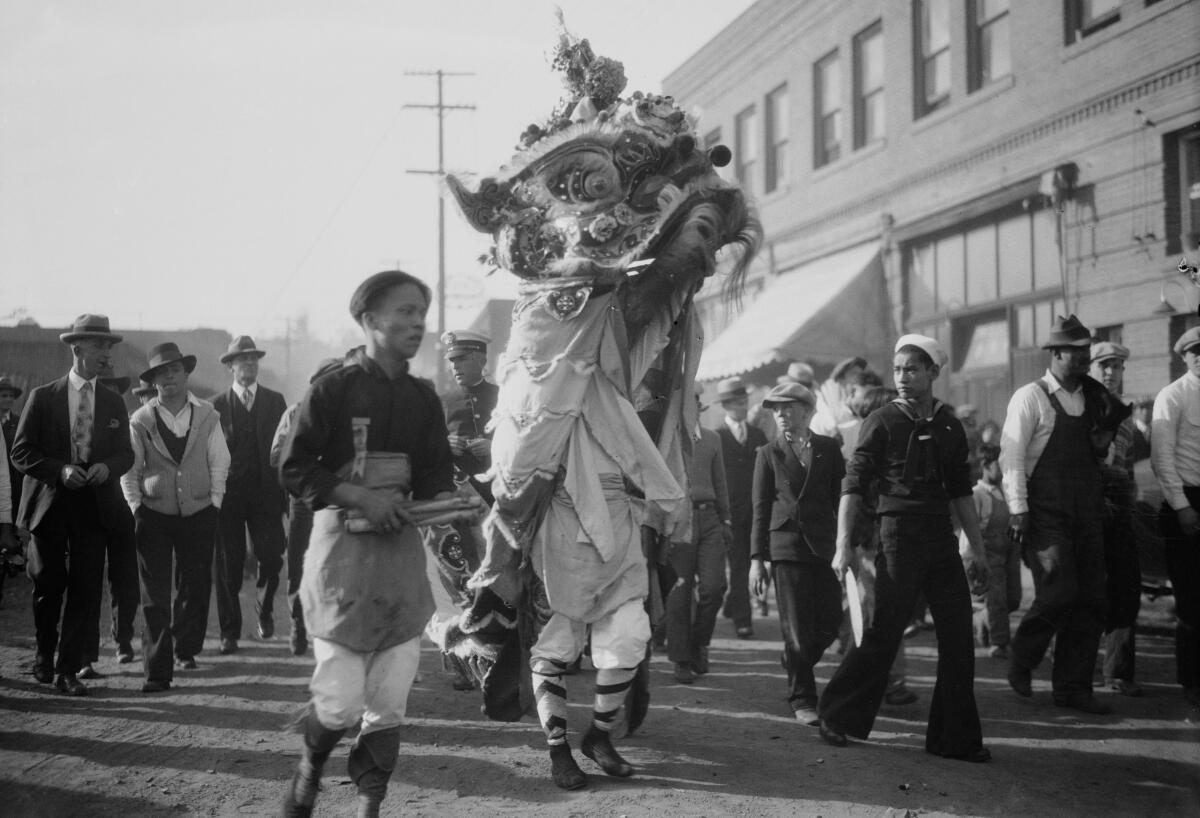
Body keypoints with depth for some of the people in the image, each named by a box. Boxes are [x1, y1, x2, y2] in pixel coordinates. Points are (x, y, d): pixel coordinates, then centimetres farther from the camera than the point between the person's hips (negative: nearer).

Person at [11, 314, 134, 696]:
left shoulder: (113, 403, 10)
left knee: (85, 589, -3)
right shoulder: (43, 398, 1)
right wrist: (60, 470, -17)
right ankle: (45, 655, 30)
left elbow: (125, 453, 12)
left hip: (94, 507, 2)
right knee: (48, 586, 6)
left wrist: (107, 467, -11)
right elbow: (21, 452, -2)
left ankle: (68, 669, 5)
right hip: (50, 506, -2)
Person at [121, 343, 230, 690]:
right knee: (154, 595, -5)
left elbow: (219, 463, 6)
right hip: (153, 515, -1)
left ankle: (186, 649, 29)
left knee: (195, 587, 8)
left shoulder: (206, 415, 3)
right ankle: (157, 670, -5)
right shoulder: (141, 420, -1)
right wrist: (136, 506, -2)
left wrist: (214, 503, 0)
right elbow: (129, 469, 4)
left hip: (199, 514, 1)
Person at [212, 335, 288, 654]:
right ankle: (229, 632, 10)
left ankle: (264, 607, 22)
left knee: (270, 556, -7)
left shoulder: (275, 401, 10)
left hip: (266, 493, 1)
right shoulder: (217, 406, 6)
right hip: (228, 494, -1)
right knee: (228, 565, 1)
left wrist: (286, 493, 2)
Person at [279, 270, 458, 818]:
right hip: (341, 546, -4)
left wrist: (442, 501, -8)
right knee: (341, 700, -7)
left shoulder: (422, 398, 9)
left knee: (390, 701, 2)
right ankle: (310, 766, 24)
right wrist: (360, 497, -15)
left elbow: (435, 476, 13)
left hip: (401, 549, 4)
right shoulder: (332, 389, -5)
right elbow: (294, 469, -5)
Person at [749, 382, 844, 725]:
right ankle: (802, 700, 7)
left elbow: (840, 497, 11)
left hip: (824, 545, 2)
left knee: (830, 622, 0)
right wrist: (757, 557, 2)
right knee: (797, 629, -3)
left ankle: (796, 667, 28)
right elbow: (760, 508, 6)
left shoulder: (828, 449, 10)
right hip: (787, 544, -2)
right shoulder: (768, 454, 7)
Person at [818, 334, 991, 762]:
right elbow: (853, 485, -6)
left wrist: (977, 548, 15)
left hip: (942, 537, 5)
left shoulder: (949, 426, 10)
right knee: (883, 634, -3)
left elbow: (960, 490, 17)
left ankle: (956, 738, 11)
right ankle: (836, 718, 15)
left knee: (958, 638, 3)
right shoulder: (883, 422, -3)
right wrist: (844, 545, -14)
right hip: (898, 534, -5)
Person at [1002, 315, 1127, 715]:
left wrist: (1107, 437, 5)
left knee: (1091, 600, 3)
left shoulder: (1094, 398, 15)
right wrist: (1018, 509, -15)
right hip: (1045, 513, -6)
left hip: (1087, 513, 6)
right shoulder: (1031, 397, -4)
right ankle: (1021, 663, 9)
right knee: (1058, 592, -15)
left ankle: (1073, 687, 13)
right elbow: (1011, 456, -8)